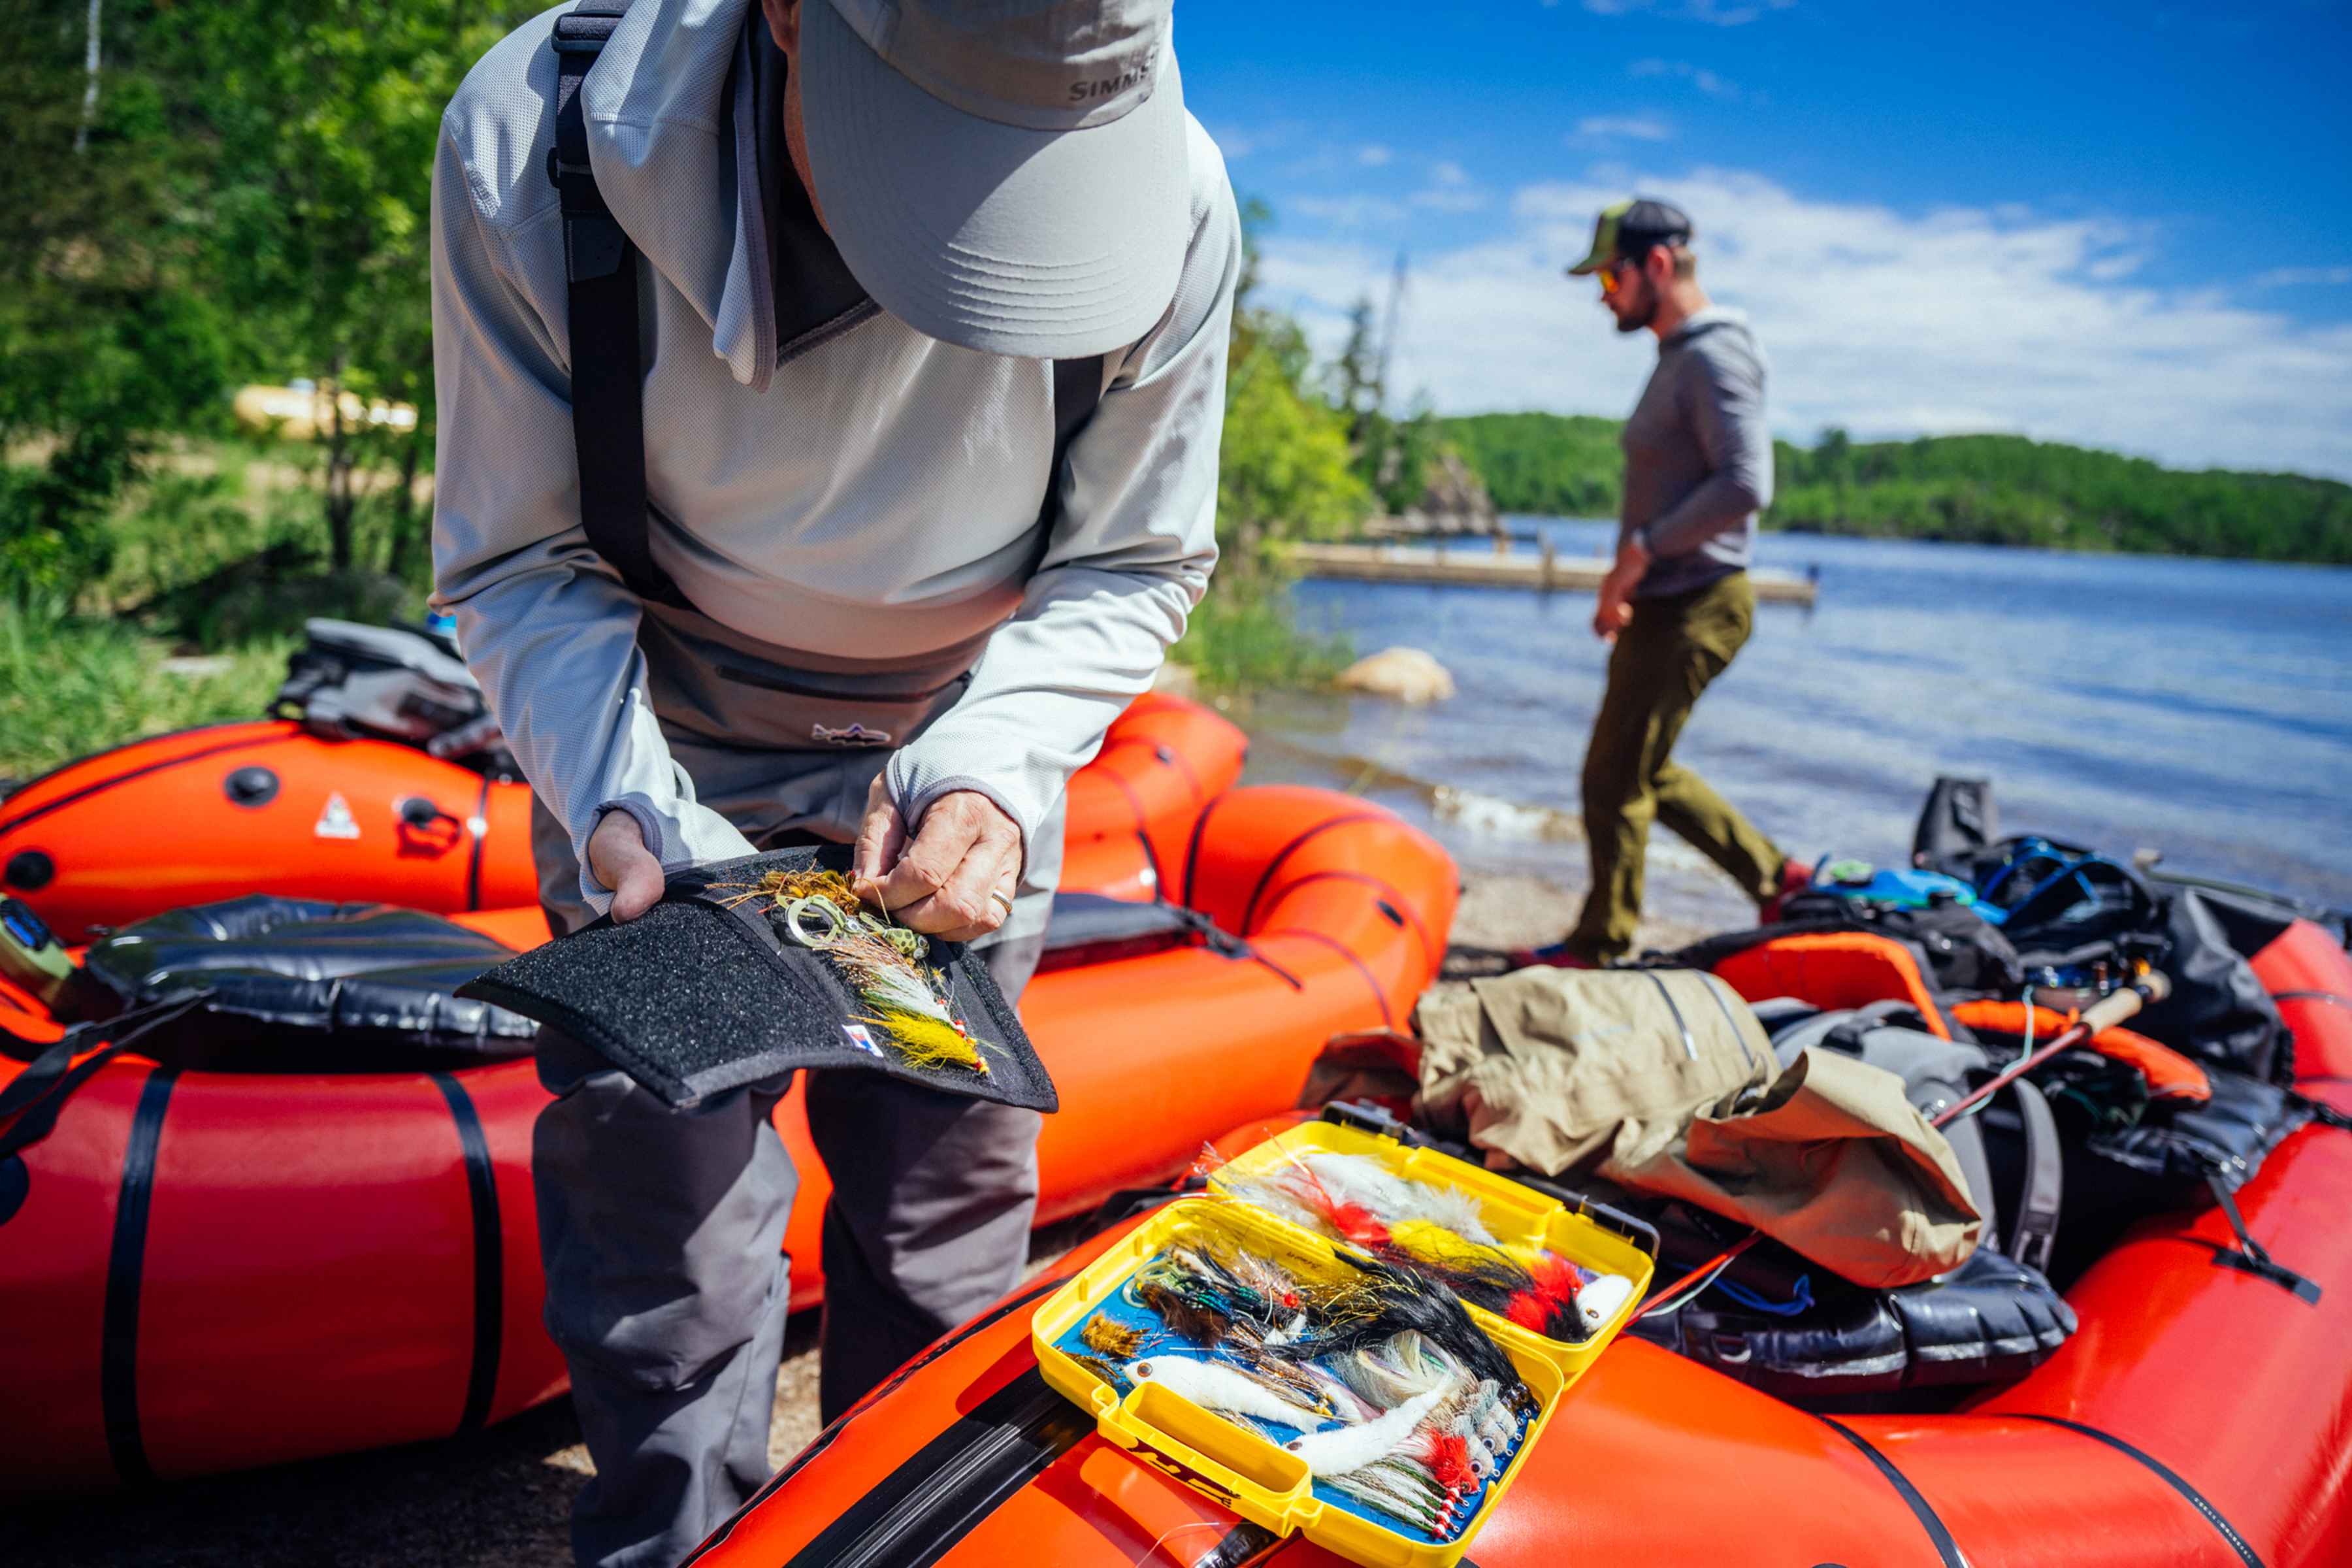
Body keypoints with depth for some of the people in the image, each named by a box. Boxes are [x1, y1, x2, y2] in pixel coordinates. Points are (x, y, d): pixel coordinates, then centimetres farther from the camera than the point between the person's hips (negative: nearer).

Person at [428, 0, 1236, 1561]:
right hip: (657, 754, 0)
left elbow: (1132, 567, -9)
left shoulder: (1172, 205, -24)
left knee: (943, 1219, 7)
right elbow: (520, 564, -13)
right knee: (663, 1203, 1)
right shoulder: (534, 144, -25)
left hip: (961, 761, 1)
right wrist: (624, 799, -29)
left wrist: (988, 766, -25)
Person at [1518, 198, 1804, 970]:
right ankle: (1773, 876, 25)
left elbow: (1745, 483, -25)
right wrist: (1626, 575, 14)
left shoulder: (1714, 356, -14)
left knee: (1615, 776, -2)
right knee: (1646, 771, 17)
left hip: (1693, 607, -10)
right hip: (1661, 603, 10)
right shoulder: (1678, 356, 17)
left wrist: (1644, 548, -21)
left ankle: (1602, 943, 11)